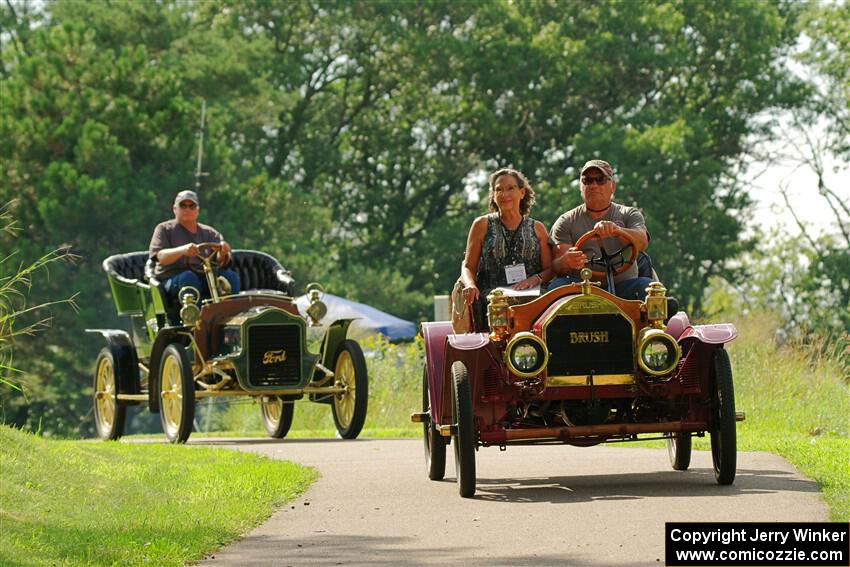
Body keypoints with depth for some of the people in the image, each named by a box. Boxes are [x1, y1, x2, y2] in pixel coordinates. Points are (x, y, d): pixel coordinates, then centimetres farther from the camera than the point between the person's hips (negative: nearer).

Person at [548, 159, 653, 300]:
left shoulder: (629, 214, 15)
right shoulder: (566, 222, 14)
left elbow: (642, 243, -7)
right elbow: (556, 266, 1)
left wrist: (616, 230, -30)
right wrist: (566, 261, -26)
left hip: (622, 285, 0)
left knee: (646, 285, -30)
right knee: (557, 285, -32)